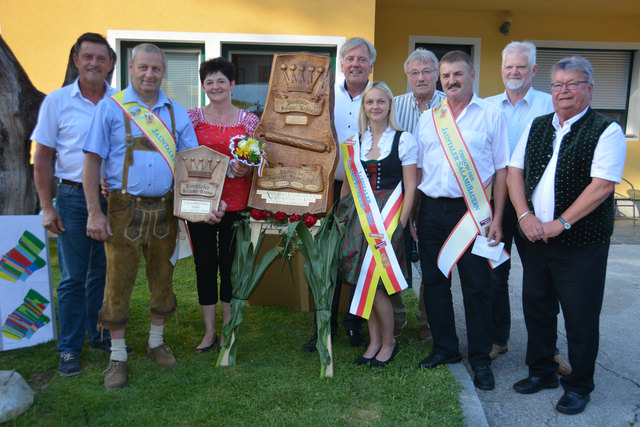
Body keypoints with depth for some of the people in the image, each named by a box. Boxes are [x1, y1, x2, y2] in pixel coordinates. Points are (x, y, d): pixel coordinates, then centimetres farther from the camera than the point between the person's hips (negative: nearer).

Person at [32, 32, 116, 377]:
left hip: (114, 198, 2)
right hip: (73, 197, -2)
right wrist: (47, 207, -5)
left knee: (105, 272, 11)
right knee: (73, 278, 4)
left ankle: (100, 336, 27)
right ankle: (70, 348, 17)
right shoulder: (57, 101, 1)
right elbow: (42, 157, 2)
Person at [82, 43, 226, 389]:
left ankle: (156, 341, 32)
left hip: (165, 208, 3)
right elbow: (92, 161, -3)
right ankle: (117, 356, 19)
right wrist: (94, 213, -9)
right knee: (119, 281, 3)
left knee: (162, 277, 12)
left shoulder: (177, 113, 8)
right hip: (125, 208, -3)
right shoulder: (111, 108, -1)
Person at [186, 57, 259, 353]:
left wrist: (246, 170, -14)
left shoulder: (249, 121, 4)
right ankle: (209, 331, 23)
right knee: (204, 265, 7)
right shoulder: (192, 117, 5)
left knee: (230, 265, 6)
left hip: (235, 204, -1)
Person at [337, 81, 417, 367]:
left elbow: (410, 187, -4)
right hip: (360, 215, 4)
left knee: (374, 284, -6)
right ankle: (374, 341, 24)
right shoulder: (355, 141, 11)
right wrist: (342, 214, 6)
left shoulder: (404, 140, -1)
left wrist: (401, 222, -11)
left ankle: (389, 342, 18)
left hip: (389, 216, -4)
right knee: (362, 283, 6)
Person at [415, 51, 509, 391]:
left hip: (471, 210, -3)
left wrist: (497, 218, -7)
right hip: (431, 209, 4)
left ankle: (480, 359, 19)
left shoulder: (490, 115, 2)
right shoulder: (428, 118, 11)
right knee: (434, 281, 10)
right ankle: (445, 348, 28)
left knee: (477, 286, 2)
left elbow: (501, 170, 0)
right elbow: (418, 168, 12)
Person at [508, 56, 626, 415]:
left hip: (581, 244, -5)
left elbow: (602, 186, -16)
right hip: (536, 238, 5)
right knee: (536, 308, 15)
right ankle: (541, 372, 34)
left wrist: (560, 223, -18)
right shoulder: (538, 127, 10)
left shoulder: (606, 130, -7)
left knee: (580, 318, 5)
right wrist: (525, 214, -8)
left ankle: (579, 386, 25)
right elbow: (514, 171, 6)